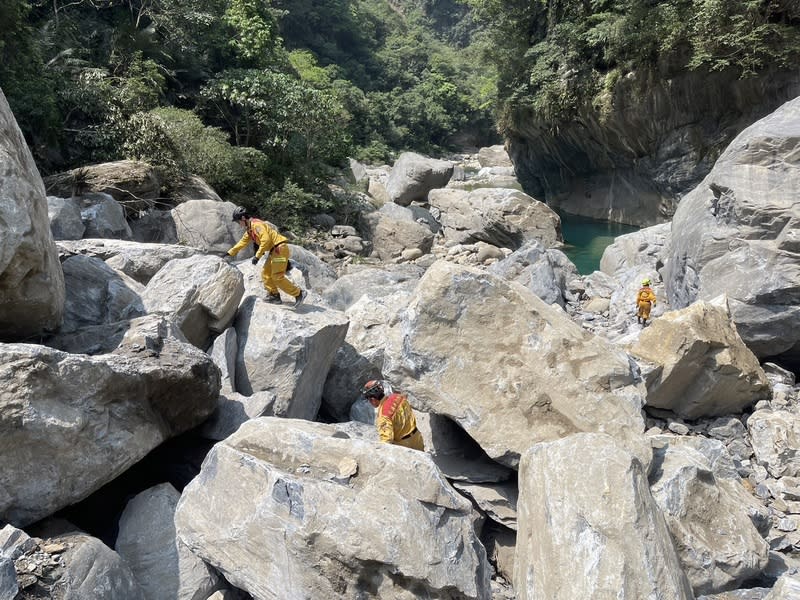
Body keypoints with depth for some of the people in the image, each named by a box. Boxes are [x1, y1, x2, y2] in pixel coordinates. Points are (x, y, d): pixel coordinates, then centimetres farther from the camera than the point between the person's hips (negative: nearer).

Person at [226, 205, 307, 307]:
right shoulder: (250, 229, 19)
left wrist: (257, 256, -25)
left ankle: (299, 293, -7)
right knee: (266, 274, 11)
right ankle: (274, 295, 14)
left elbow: (265, 240, -25)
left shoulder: (256, 224, -13)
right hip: (274, 250, 11)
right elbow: (242, 242, 29)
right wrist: (230, 253, 29)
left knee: (277, 277, -11)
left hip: (280, 249, -11)